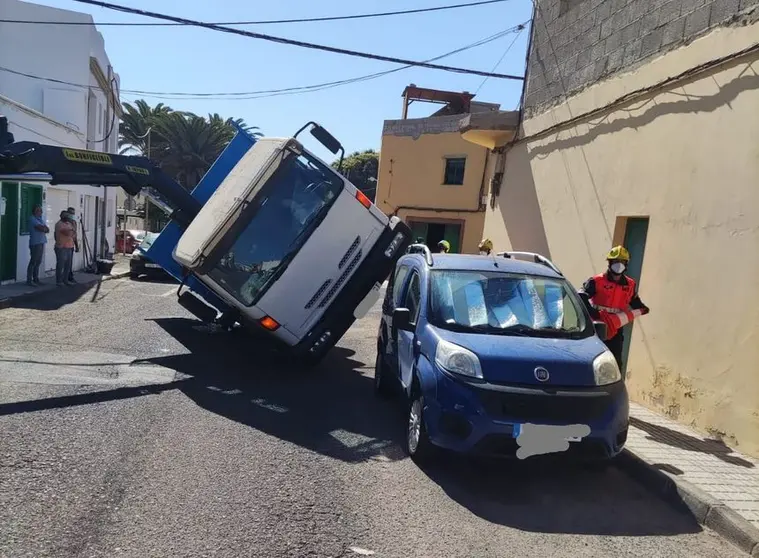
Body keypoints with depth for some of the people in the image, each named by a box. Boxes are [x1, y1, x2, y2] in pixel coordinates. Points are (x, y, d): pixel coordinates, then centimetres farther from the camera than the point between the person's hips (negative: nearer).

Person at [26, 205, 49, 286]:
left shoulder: (40, 219, 19)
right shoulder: (32, 218, -7)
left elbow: (47, 230, 11)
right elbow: (42, 228, -16)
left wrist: (43, 228, -8)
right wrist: (45, 228, 4)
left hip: (41, 242, 8)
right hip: (35, 243, -8)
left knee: (38, 262, 11)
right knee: (33, 262, -6)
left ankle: (36, 279, 17)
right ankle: (29, 280, -3)